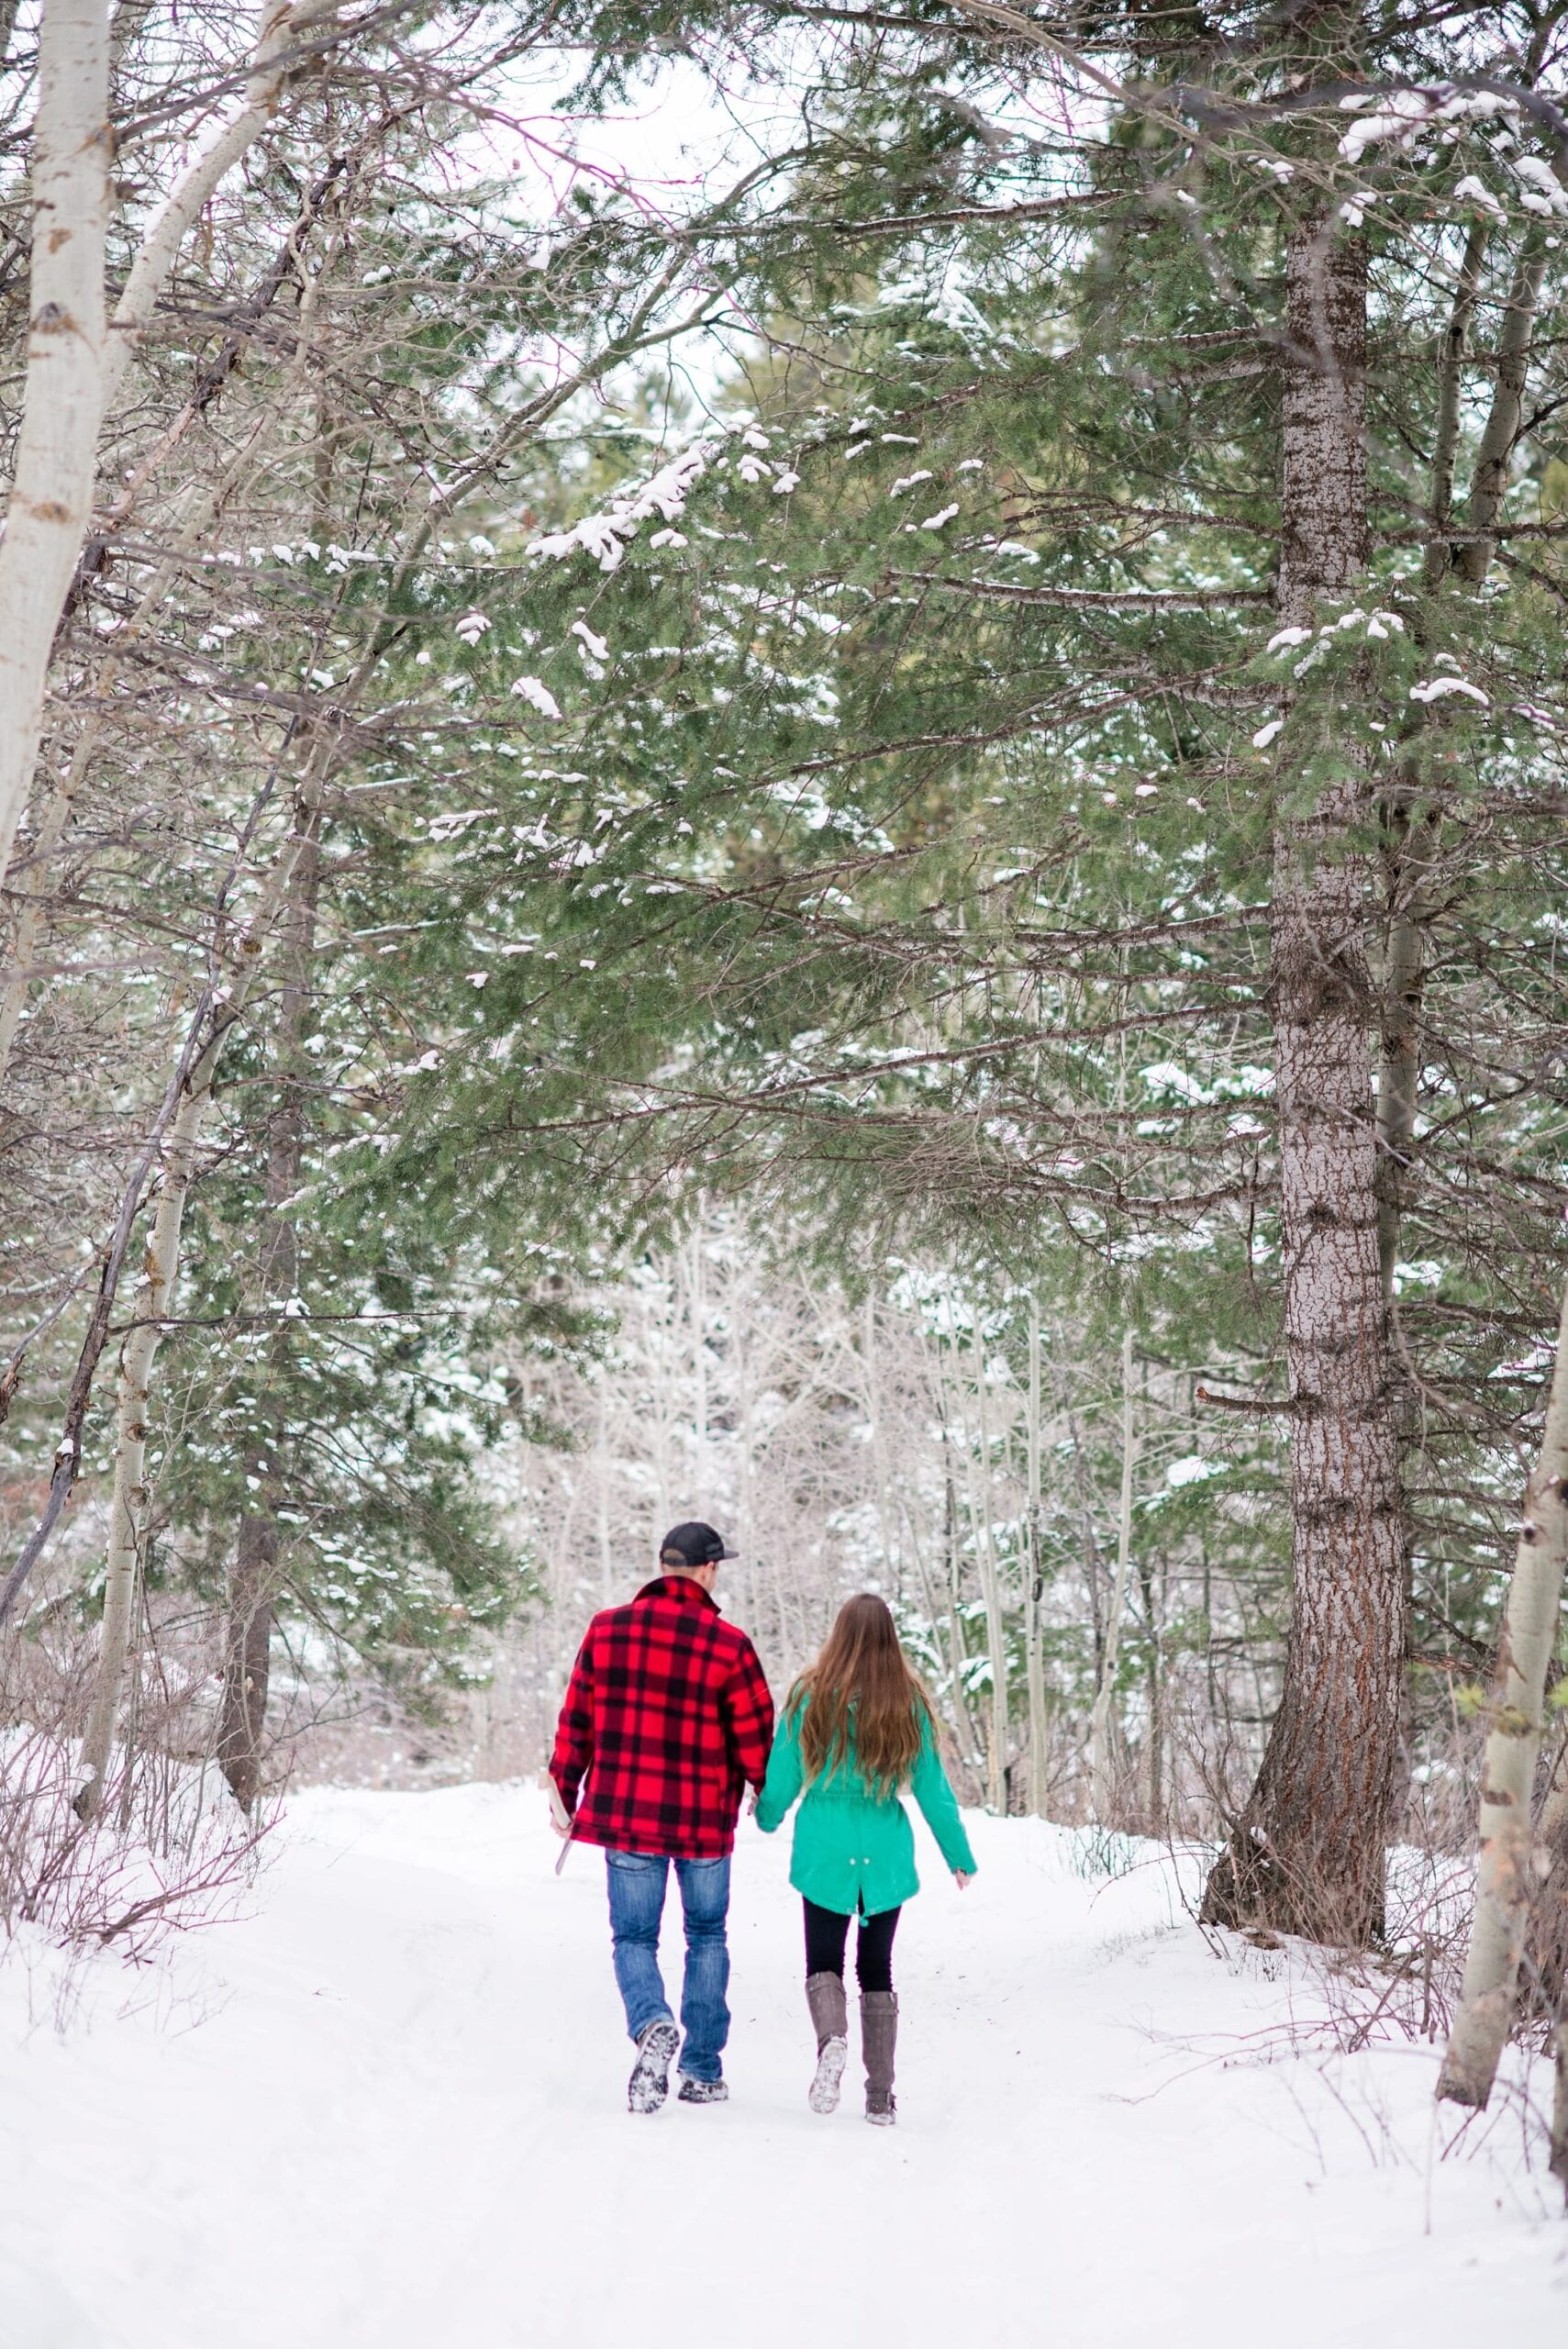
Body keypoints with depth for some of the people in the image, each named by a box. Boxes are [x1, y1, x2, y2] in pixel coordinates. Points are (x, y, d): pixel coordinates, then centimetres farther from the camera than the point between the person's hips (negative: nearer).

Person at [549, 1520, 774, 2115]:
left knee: (634, 1936, 10)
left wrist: (564, 1794, 14)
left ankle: (652, 2023, -19)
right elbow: (755, 1738, -4)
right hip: (705, 1820, -1)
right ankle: (703, 2070, 17)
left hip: (624, 1815, 1)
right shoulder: (728, 1645, -9)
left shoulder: (606, 1629, -1)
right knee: (706, 1936, 16)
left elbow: (575, 1720, 4)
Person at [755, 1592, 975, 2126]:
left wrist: (767, 1816, 23)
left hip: (825, 1852, -1)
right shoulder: (909, 1702, -3)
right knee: (877, 1968, 13)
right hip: (886, 1855, 2)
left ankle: (831, 2039, -22)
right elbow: (932, 1787, 1)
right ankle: (880, 2096, 10)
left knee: (824, 1961, 9)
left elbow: (783, 1774, 2)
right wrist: (959, 1854, 12)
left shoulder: (812, 1695, -6)